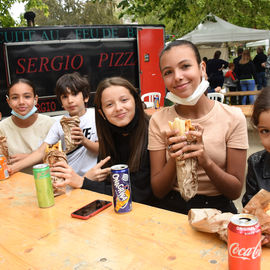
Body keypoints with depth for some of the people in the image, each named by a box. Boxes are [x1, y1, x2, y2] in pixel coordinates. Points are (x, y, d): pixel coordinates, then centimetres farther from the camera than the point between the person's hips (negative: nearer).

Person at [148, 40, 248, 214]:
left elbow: (235, 191, -5)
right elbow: (158, 191, -3)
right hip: (172, 210, 0)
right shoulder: (159, 121, -3)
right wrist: (173, 160, -22)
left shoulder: (233, 118, -7)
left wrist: (206, 161, -22)